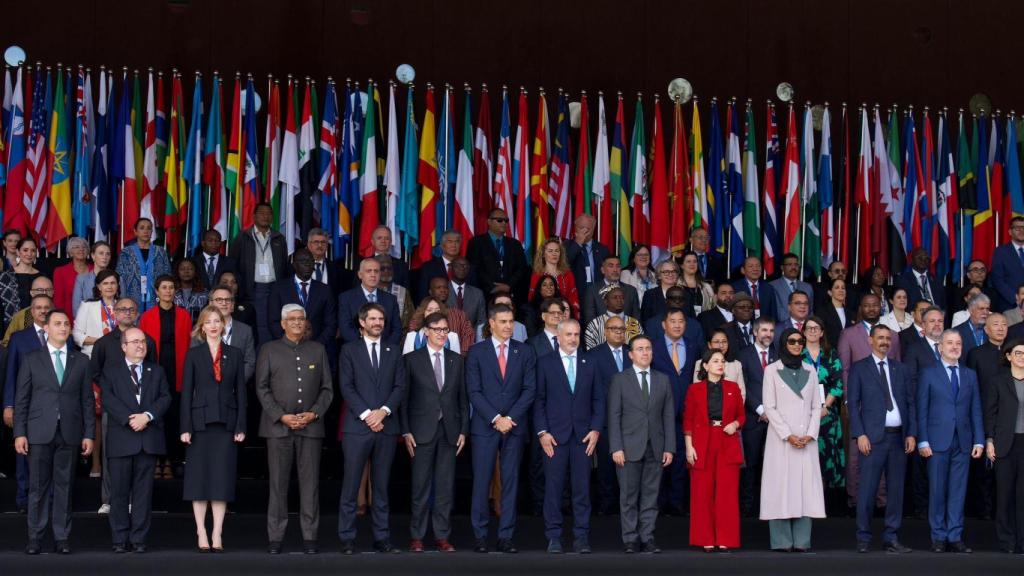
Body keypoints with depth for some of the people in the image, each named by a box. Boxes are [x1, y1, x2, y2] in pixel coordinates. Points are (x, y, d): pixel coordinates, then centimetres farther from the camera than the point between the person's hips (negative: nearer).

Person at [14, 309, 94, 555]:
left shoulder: (81, 361, 10)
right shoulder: (31, 359, 7)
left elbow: (87, 400, 8)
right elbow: (21, 399, 4)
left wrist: (88, 434, 2)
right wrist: (19, 433, -4)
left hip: (69, 433, 1)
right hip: (40, 433, -1)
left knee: (64, 486, 3)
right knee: (38, 487, 1)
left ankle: (62, 538, 8)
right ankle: (34, 538, 7)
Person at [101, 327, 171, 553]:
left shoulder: (156, 371, 16)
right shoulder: (111, 371, 9)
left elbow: (165, 398, 5)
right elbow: (108, 399, -4)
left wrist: (147, 416, -12)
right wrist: (129, 419, -15)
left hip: (149, 439, 2)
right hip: (120, 439, -2)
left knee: (143, 491, 2)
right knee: (119, 492, 0)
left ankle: (139, 539, 7)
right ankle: (120, 539, 7)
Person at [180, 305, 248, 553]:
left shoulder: (234, 354, 9)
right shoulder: (193, 354, 5)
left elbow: (240, 391, 7)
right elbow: (186, 392, 2)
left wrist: (241, 426, 0)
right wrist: (185, 427, -6)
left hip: (226, 422, 1)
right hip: (200, 421, -1)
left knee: (222, 477, 0)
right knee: (199, 477, 1)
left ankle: (217, 534, 3)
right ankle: (201, 533, 5)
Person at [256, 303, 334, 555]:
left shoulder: (318, 350, 14)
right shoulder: (269, 350, 9)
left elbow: (327, 388, 11)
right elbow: (262, 388, 3)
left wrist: (314, 413, -5)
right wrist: (282, 416, -8)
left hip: (311, 425, 1)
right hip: (278, 426, -1)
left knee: (310, 483, -1)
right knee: (278, 484, -1)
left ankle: (309, 537, 4)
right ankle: (275, 538, 3)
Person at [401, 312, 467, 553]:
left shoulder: (457, 360, 11)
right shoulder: (412, 359, 3)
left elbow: (463, 398, 11)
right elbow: (404, 398, 1)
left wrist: (463, 430, 4)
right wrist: (406, 432, -5)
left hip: (449, 431, 3)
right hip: (422, 431, -3)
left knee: (446, 486, 3)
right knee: (421, 486, 0)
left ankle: (442, 536, 8)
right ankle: (417, 536, 7)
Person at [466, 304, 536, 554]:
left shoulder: (524, 352, 8)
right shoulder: (476, 352, 3)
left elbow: (530, 389, 3)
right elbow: (474, 391, -3)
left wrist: (510, 418, -8)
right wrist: (495, 419, -11)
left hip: (514, 426, 2)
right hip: (485, 427, -2)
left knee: (511, 482, 2)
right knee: (481, 482, -2)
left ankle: (506, 537, 6)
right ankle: (480, 536, 4)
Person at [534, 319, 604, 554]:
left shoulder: (589, 365, 11)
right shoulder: (545, 363, 4)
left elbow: (598, 399, 10)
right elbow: (539, 400, 2)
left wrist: (596, 429, 0)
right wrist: (542, 432, -6)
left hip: (583, 436, 2)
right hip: (555, 435, -2)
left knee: (582, 488, 1)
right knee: (553, 487, -1)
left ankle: (581, 537, 6)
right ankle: (553, 537, 6)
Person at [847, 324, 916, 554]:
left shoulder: (900, 370, 15)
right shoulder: (859, 369, 4)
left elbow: (910, 403, 13)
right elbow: (853, 404, -1)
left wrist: (911, 434, 3)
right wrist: (860, 435, -10)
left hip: (899, 437, 4)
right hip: (873, 437, -4)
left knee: (896, 489, 6)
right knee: (867, 489, -4)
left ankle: (891, 538, 12)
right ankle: (863, 538, 5)